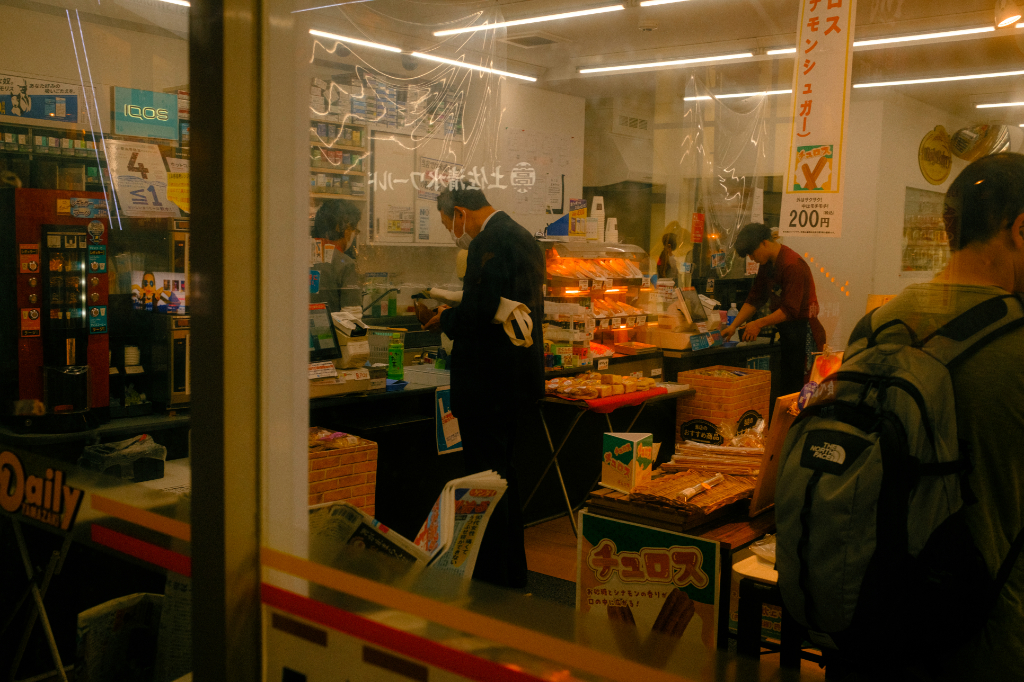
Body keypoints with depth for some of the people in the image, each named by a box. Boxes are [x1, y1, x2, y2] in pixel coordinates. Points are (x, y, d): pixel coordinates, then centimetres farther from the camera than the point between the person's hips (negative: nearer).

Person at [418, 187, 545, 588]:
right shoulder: (521, 237, 15)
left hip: (487, 382, -11)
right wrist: (453, 316, 13)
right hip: (517, 376, 11)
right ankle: (513, 573, 31)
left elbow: (478, 313, -25)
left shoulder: (488, 244, -17)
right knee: (503, 473, 19)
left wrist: (444, 319, -5)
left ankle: (491, 581, 7)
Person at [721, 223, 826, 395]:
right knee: (784, 387, 9)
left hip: (802, 330, -9)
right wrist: (734, 325, 7)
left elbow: (790, 310, -21)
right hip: (785, 331, 9)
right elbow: (755, 298, 15)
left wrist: (758, 324, -17)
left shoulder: (793, 265, -19)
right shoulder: (767, 264, 10)